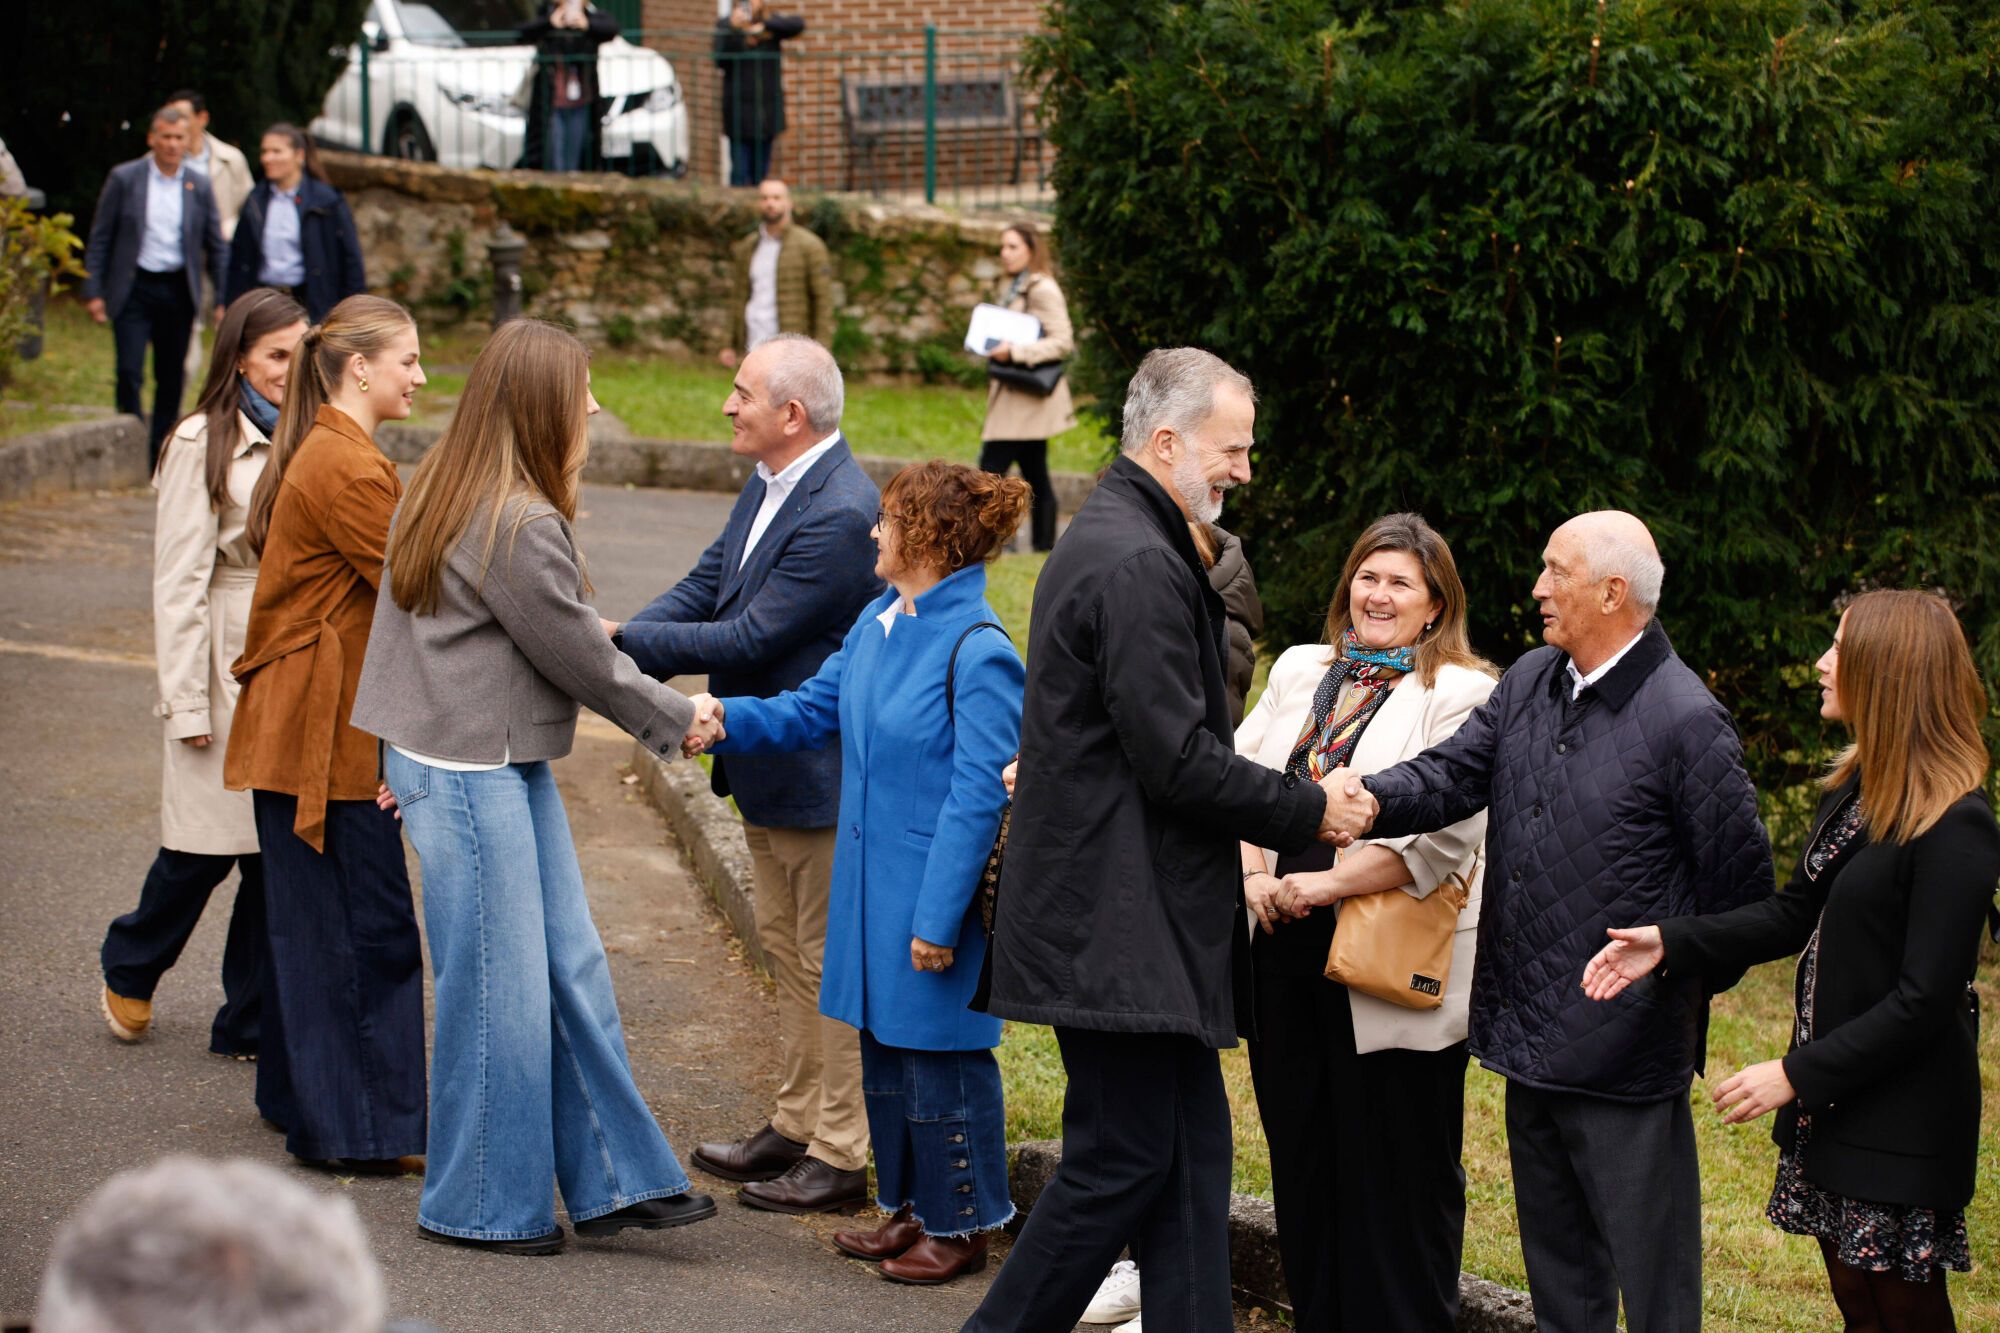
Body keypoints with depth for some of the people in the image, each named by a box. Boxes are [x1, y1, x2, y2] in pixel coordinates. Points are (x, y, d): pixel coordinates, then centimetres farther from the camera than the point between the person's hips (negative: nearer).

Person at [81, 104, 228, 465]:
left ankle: (161, 459, 15)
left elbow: (216, 247, 9)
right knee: (130, 373, -10)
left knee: (171, 378, 6)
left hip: (178, 291, 2)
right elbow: (99, 239, 2)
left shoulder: (199, 186, 5)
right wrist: (94, 292, -4)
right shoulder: (124, 178, 0)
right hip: (133, 288, -2)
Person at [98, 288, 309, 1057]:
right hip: (232, 668, -5)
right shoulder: (203, 444, -8)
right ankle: (130, 971, 32)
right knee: (205, 845, 4)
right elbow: (179, 580, -8)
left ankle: (251, 1023, 17)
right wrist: (186, 701, -10)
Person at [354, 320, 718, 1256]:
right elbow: (579, 660, -12)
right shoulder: (518, 527, -20)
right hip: (469, 773, -10)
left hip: (505, 765, 10)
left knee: (570, 969, 10)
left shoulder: (447, 491, 10)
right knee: (499, 987, -1)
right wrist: (676, 720, 2)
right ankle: (480, 1205, 11)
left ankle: (611, 1180, 16)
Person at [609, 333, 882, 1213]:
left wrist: (622, 641, -20)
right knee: (787, 951, 19)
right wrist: (617, 646, -9)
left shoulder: (839, 514, -25)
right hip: (769, 773, 10)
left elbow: (750, 639, -25)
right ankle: (795, 1126, 31)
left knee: (830, 962, 1)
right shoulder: (767, 488, 7)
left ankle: (840, 1155, 10)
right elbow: (705, 586, 8)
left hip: (819, 775, -10)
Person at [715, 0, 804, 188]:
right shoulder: (725, 25, 1)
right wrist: (732, 28, -22)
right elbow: (721, 59, -12)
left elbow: (798, 24, -11)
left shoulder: (771, 22, 8)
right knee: (740, 171, -8)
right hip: (739, 107, -3)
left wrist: (765, 26, -19)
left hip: (768, 105, 3)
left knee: (761, 172, 7)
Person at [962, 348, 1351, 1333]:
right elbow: (1179, 760, -21)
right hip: (1121, 925, -11)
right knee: (1124, 1160, -4)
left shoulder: (1108, 540, 17)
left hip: (1109, 912, 11)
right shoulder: (1141, 563, -18)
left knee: (1191, 1150, 11)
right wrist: (1308, 813, -11)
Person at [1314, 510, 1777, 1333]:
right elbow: (1452, 776, 1)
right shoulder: (1528, 682, 8)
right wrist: (1371, 800, -18)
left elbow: (1741, 888, -10)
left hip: (1624, 1049, -7)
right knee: (1556, 1264, 20)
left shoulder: (1686, 722, -14)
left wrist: (1676, 971, -6)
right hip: (1529, 1040, 7)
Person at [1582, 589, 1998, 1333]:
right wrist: (1670, 944, 0)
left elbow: (1924, 999, -22)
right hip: (1832, 1105, 9)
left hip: (1899, 1124, -8)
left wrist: (1796, 1074, -20)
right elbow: (1797, 916, 12)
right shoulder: (1855, 787, 7)